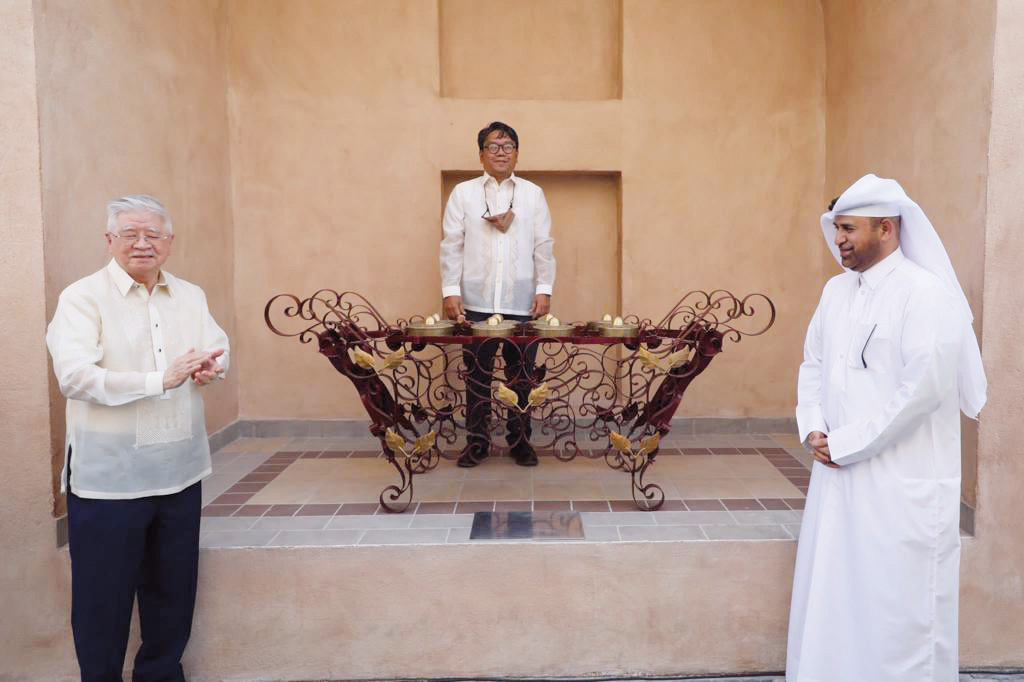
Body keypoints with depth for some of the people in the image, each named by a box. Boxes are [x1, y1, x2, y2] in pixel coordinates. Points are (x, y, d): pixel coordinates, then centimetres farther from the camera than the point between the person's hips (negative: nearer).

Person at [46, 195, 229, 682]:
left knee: (173, 587, 17)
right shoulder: (82, 297, -8)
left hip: (179, 470, 5)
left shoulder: (191, 296, 10)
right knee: (103, 595, 8)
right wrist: (161, 379, -27)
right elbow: (74, 376, -20)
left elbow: (218, 348, 12)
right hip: (108, 474, -5)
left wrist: (212, 366, -12)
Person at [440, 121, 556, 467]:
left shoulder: (533, 194, 11)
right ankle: (477, 442, 16)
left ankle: (520, 440, 18)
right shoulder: (463, 193, 8)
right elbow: (451, 245, 4)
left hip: (522, 302, 1)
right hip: (476, 302, 0)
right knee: (477, 374, 5)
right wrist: (450, 290, -4)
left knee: (521, 374, 5)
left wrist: (544, 289, -2)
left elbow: (544, 246, 7)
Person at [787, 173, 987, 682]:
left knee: (898, 605, 4)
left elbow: (925, 388, -20)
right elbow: (813, 363, 15)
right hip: (838, 474, 7)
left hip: (902, 484, -7)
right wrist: (813, 429, -1)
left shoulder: (926, 294, -13)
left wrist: (845, 444, -14)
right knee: (831, 597, 15)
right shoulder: (837, 289, 9)